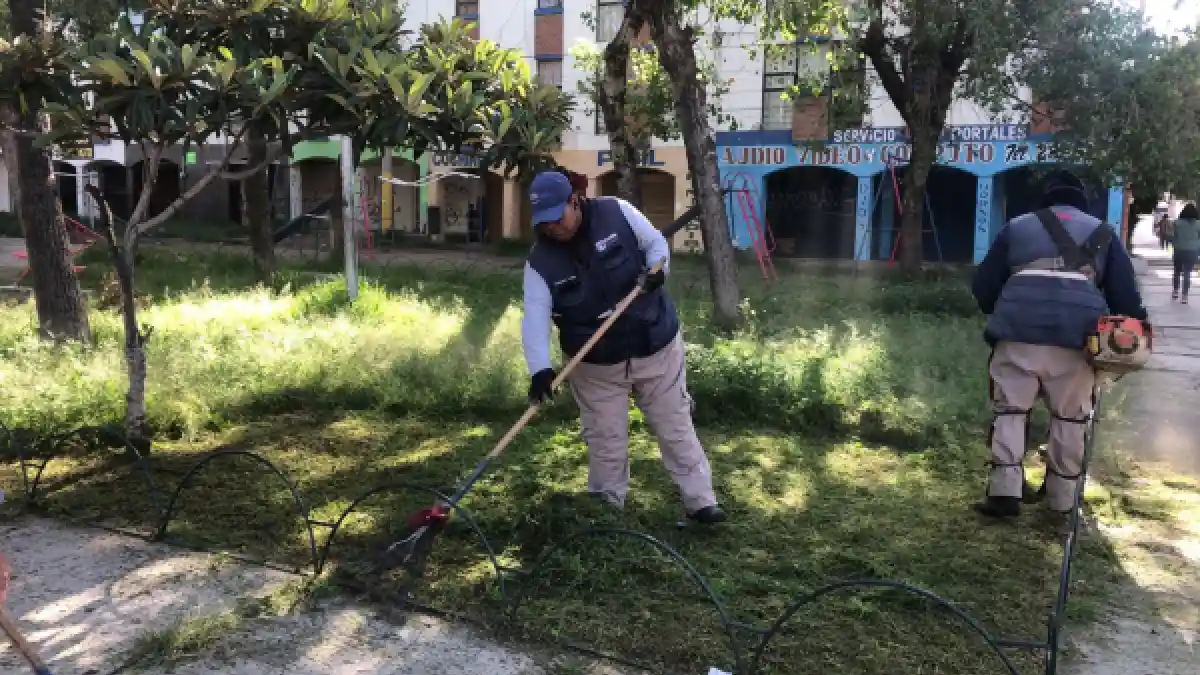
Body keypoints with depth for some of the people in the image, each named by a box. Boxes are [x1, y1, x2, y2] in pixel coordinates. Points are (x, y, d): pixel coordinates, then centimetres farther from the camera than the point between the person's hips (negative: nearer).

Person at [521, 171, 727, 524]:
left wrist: (658, 270, -21)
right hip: (596, 365, 0)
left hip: (656, 348, 0)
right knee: (605, 442, 7)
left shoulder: (617, 212, -11)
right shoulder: (540, 261, -12)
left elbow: (656, 243, 1)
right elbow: (535, 317, -20)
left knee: (676, 428, 10)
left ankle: (701, 501, 22)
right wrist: (540, 368, -34)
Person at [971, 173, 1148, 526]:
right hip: (1076, 335, 1)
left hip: (1020, 331, -1)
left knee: (1009, 410, 8)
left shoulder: (1016, 226, 22)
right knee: (1069, 418, 13)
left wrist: (998, 315, 35)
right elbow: (1125, 294, 16)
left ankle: (1005, 493, 2)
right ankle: (1061, 500, 20)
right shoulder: (1103, 233, 23)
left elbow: (983, 286, 19)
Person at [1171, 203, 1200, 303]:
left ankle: (1175, 292, 24)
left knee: (1177, 272, 18)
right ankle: (1184, 296, 3)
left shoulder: (1178, 223, -8)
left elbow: (1172, 236, -7)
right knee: (1187, 273, 5)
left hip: (1179, 250, 0)